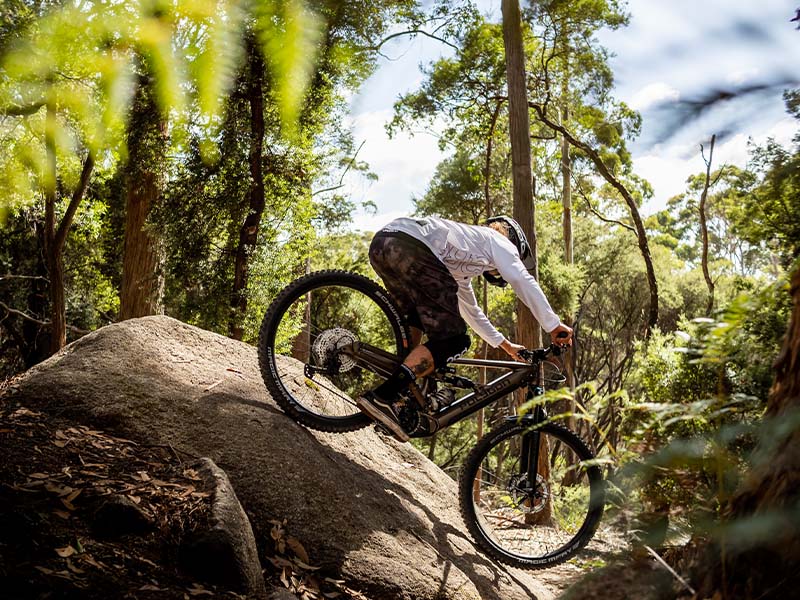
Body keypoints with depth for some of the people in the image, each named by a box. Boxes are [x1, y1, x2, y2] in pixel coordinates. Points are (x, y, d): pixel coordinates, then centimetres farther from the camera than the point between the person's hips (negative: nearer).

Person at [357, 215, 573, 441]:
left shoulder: (462, 264, 44)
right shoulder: (499, 241, 23)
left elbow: (470, 311, 52)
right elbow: (522, 281, 7)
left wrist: (506, 345, 57)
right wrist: (554, 326, 8)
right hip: (411, 246, -9)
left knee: (419, 317, 31)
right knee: (453, 341, -5)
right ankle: (383, 397, -17)